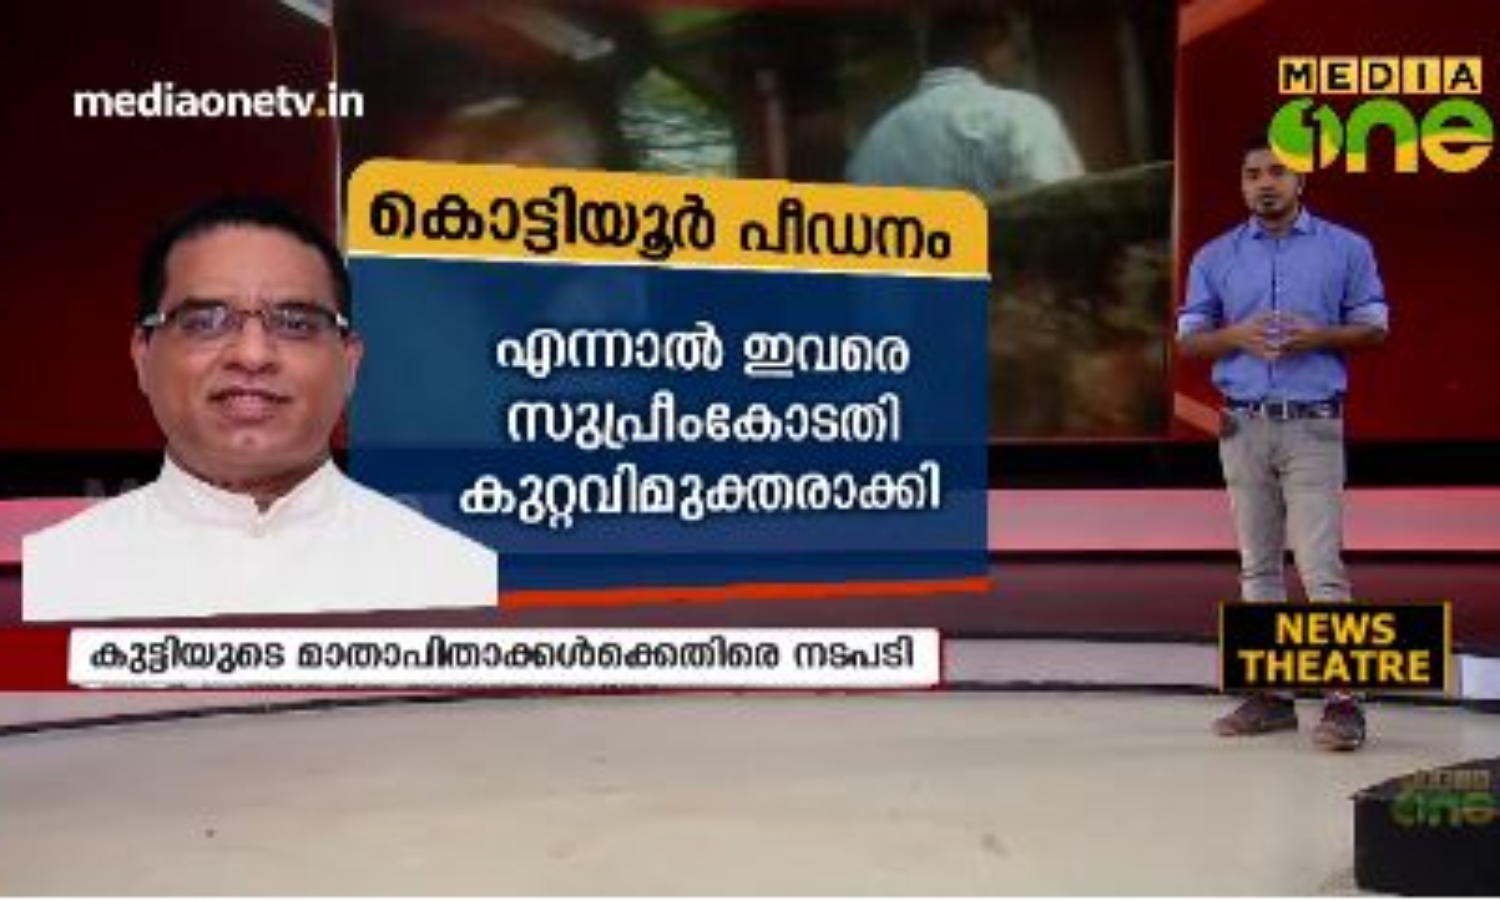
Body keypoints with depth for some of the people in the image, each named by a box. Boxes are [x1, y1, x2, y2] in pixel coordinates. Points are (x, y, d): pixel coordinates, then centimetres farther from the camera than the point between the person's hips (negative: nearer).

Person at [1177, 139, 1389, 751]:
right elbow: (1188, 339, 9)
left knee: (1321, 566, -10)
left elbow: (1374, 327, 6)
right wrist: (1236, 336, -11)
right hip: (1244, 427, 3)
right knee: (1258, 565, 8)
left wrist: (1319, 336, -13)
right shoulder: (1215, 257, 9)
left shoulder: (1346, 249, 4)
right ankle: (1269, 694, 16)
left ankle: (1342, 702, -8)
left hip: (1313, 427, -3)